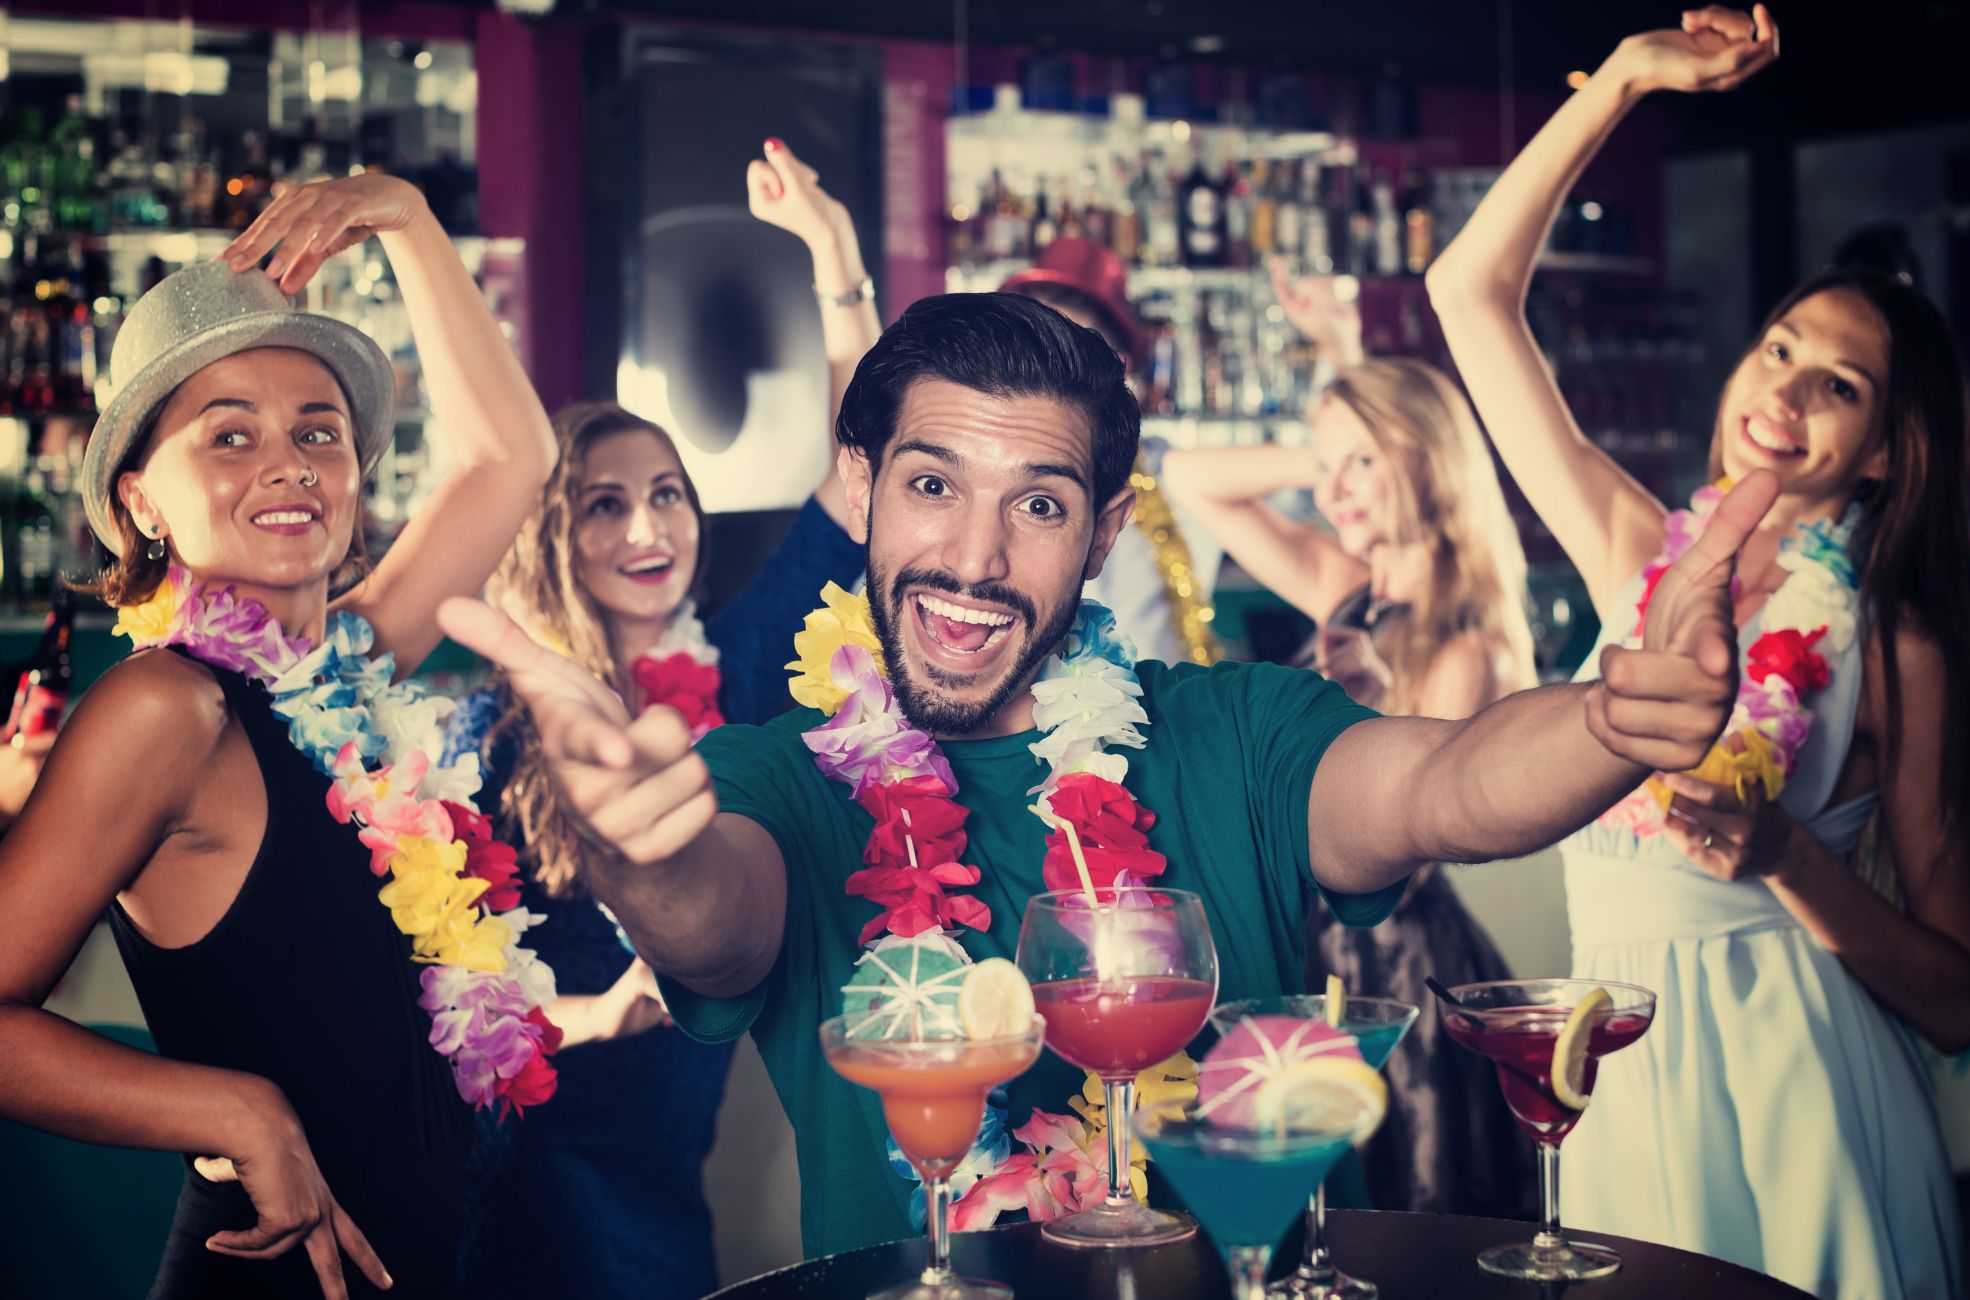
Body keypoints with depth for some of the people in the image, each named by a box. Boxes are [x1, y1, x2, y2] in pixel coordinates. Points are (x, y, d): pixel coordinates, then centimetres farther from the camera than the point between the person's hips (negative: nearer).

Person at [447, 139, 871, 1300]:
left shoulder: (735, 674, 1)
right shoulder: (500, 732, -8)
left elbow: (858, 474, -4)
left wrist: (838, 263, -11)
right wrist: (594, 1014, -23)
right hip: (544, 1156, -3)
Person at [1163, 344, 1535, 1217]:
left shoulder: (1465, 647, -15)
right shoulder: (1350, 596, 4)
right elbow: (1189, 479, 10)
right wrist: (1324, 461, 1)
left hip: (1400, 963, -7)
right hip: (1317, 950, 7)